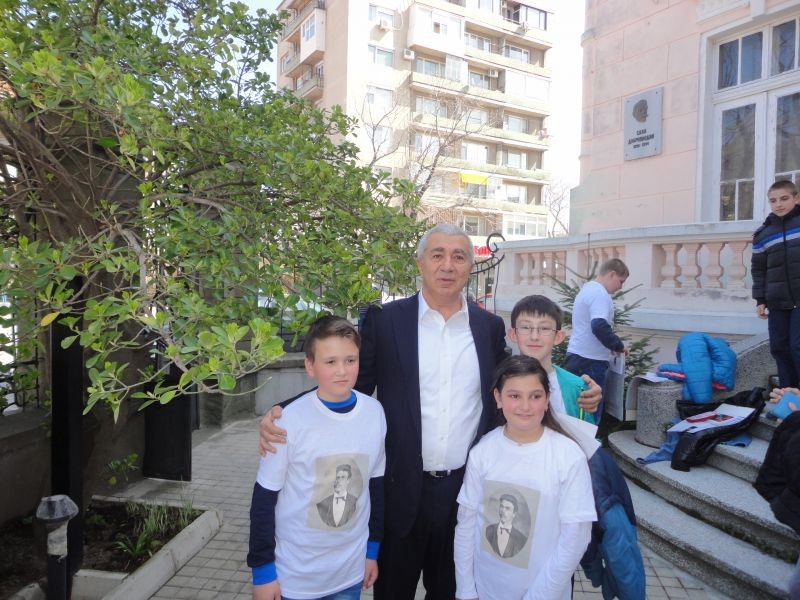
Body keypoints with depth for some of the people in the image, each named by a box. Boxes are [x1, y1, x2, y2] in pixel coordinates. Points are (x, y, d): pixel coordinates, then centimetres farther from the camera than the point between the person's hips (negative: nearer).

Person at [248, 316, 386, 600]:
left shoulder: (374, 413, -9)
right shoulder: (290, 420, -18)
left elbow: (377, 485, 3)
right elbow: (264, 499, -9)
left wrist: (372, 550, 9)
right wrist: (262, 571, -6)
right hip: (295, 575, -2)